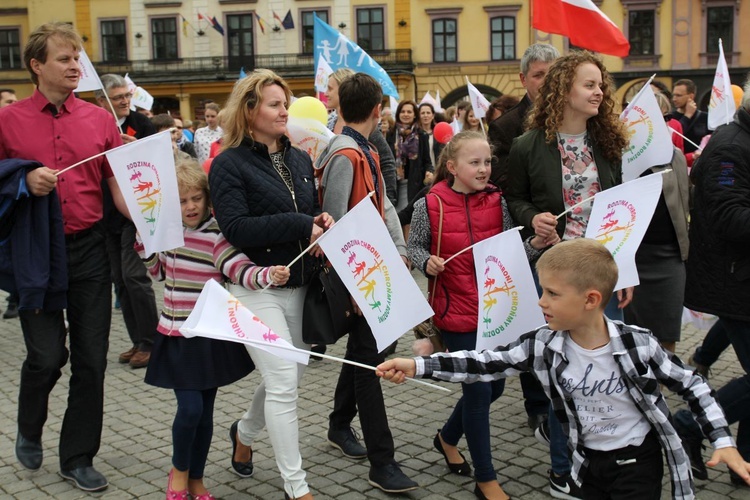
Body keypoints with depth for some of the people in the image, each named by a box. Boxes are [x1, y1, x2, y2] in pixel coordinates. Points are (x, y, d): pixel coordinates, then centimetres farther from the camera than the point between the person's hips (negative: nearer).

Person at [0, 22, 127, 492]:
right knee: (47, 354, -2)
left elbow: (119, 186, 2)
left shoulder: (100, 119, 5)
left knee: (91, 358, 5)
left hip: (89, 249, 2)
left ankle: (79, 457, 22)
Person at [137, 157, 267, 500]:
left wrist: (267, 275, -46)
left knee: (204, 411, 9)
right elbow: (159, 271, 17)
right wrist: (145, 239, 2)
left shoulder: (215, 235, -13)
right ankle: (178, 470, 18)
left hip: (211, 337, -2)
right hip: (177, 336, 2)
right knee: (190, 408, -9)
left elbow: (239, 269, -26)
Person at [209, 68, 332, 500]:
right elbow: (235, 227, -20)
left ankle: (245, 433, 44)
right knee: (284, 382, -8)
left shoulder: (299, 159, 11)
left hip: (301, 286, 7)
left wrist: (321, 220, -4)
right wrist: (299, 225, -21)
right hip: (258, 289, -7)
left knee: (289, 377, 16)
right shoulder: (229, 164, -8)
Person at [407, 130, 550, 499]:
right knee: (479, 390, 0)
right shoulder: (429, 206, -9)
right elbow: (414, 246, 2)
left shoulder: (497, 203, 0)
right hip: (456, 311, -5)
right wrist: (427, 262, -18)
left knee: (494, 386, 15)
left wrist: (535, 244, -14)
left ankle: (448, 437, 43)